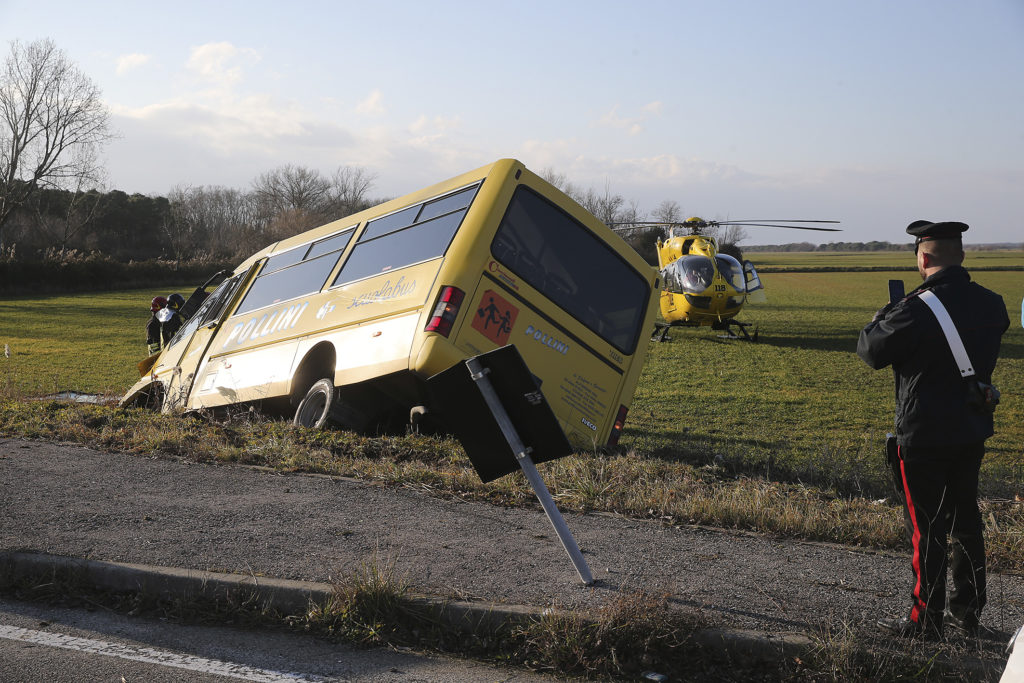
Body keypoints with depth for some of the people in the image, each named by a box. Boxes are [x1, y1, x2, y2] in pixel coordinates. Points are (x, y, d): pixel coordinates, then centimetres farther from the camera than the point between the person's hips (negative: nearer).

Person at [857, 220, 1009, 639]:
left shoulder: (916, 309, -20)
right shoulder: (991, 304, 2)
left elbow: (872, 352, -11)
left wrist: (880, 320, 9)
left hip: (924, 435, -7)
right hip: (973, 431, 7)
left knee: (926, 526, 1)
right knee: (964, 517, 17)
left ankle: (926, 621, 8)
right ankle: (968, 612, 26)